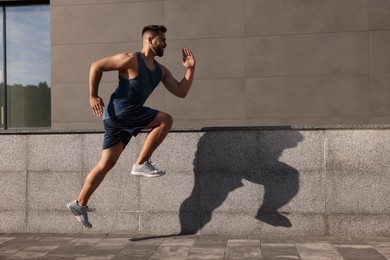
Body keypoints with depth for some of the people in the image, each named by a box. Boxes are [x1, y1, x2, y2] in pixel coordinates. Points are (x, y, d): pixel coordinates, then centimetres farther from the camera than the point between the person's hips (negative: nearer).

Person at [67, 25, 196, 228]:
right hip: (119, 110, -8)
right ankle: (141, 164, -6)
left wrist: (190, 68, 5)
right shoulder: (131, 60, -7)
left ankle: (79, 204, 13)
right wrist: (93, 96, -9)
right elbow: (96, 66, -5)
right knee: (165, 120, -12)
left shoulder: (161, 71, 16)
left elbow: (181, 92, 12)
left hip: (124, 118, 8)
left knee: (107, 163, 7)